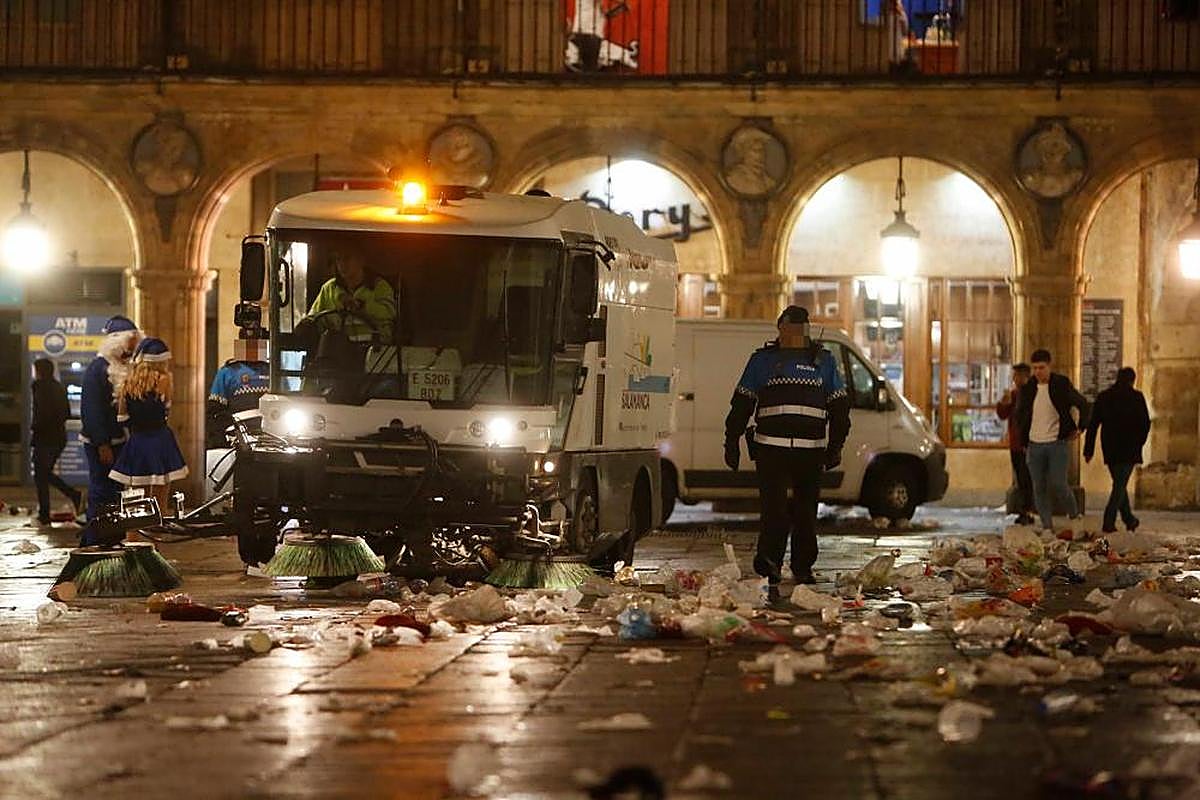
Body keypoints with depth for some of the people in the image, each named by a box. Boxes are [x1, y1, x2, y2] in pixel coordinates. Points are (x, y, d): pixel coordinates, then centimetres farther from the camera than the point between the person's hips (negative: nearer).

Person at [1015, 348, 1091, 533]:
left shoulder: (1061, 385, -4)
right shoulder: (1027, 389, 5)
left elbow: (1084, 405, 6)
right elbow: (1020, 416, 17)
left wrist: (1080, 428, 1)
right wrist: (1024, 443, 12)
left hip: (1057, 443, -3)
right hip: (1034, 445, 3)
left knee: (1058, 485, -10)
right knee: (1039, 488, 1)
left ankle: (1074, 514, 15)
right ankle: (1047, 526, 7)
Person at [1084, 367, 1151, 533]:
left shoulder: (1103, 397, 5)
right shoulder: (1136, 397, -5)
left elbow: (1093, 425, 3)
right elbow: (1145, 423, -5)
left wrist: (1088, 450, 5)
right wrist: (1139, 442, 10)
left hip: (1110, 449, 4)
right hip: (1129, 449, -4)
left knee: (1119, 483, 18)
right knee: (1120, 484, -2)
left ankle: (1129, 519, 28)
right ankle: (1109, 522, -14)